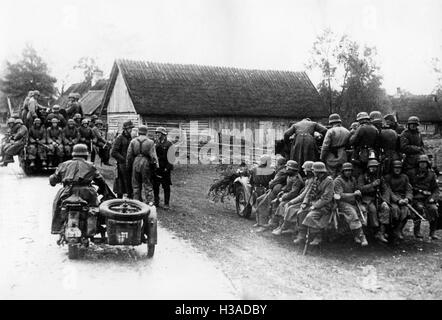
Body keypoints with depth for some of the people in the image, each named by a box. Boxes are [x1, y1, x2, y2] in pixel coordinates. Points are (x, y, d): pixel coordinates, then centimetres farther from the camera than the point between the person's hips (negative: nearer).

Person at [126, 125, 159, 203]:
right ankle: (149, 202, 2)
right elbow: (153, 156, -8)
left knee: (136, 185, 12)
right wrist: (155, 166, 0)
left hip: (136, 163, 2)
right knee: (147, 185, 4)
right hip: (146, 163, -2)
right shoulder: (150, 142, -4)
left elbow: (129, 155, 3)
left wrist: (128, 166, 11)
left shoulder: (133, 141, 2)